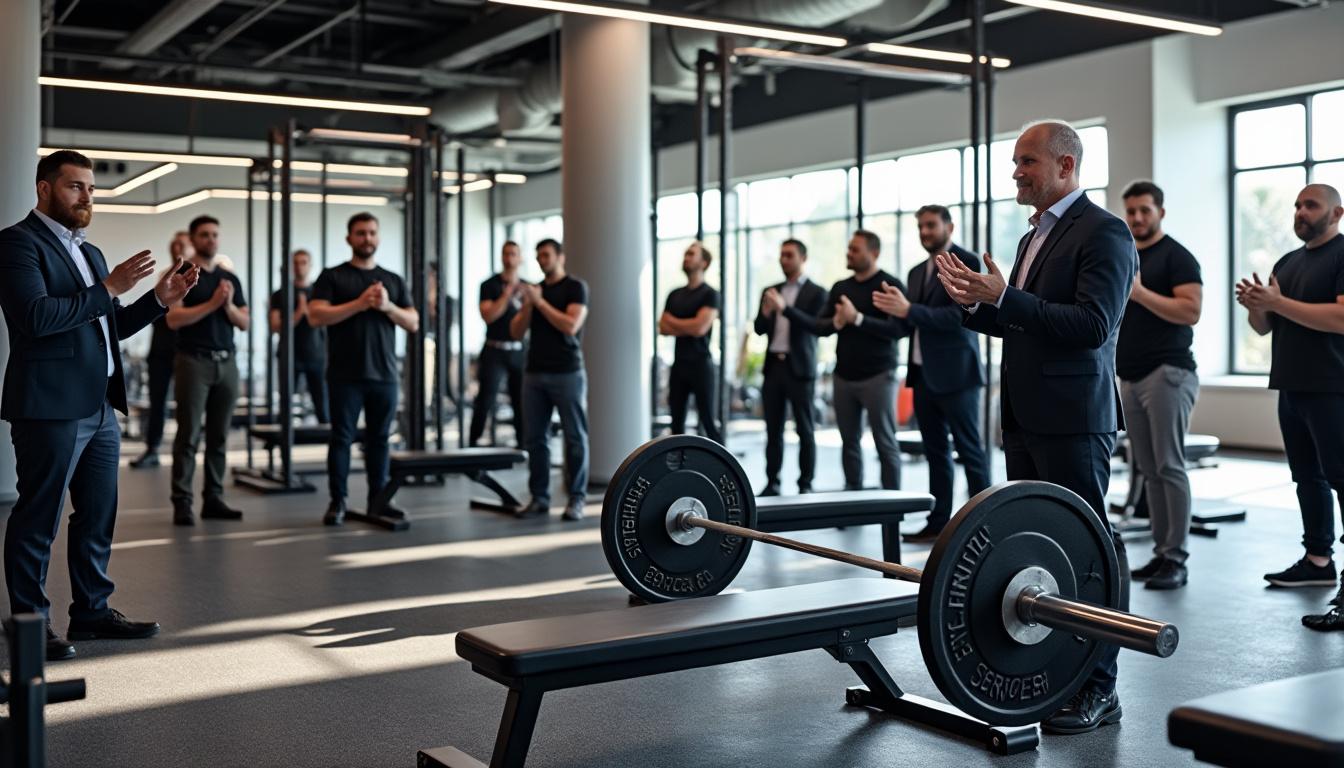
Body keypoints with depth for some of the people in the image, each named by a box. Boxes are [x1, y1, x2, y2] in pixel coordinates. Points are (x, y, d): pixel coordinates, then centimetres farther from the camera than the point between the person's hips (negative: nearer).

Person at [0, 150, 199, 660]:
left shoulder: (89, 252, 19)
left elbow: (112, 326, 20)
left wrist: (160, 298, 6)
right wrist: (108, 289, -19)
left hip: (99, 407, 9)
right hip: (50, 407, -8)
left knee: (98, 516, 14)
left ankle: (92, 610, 24)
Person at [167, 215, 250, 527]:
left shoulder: (230, 278, 14)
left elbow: (245, 323, 9)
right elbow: (173, 319, -13)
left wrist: (228, 305, -10)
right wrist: (212, 303, -18)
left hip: (227, 362, 5)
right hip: (193, 361, -5)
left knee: (219, 435, 7)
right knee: (188, 435, -4)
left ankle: (213, 499, 12)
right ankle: (182, 503, -2)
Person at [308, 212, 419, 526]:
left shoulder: (394, 281, 14)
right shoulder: (332, 277, 4)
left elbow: (413, 323, 10)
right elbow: (316, 316, -8)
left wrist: (387, 306, -9)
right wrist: (359, 303, -15)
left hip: (384, 374, 3)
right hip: (345, 375, -3)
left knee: (379, 438, 7)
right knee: (341, 437, 0)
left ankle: (378, 498, 14)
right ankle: (338, 501, 5)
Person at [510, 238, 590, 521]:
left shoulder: (575, 287, -1)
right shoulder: (534, 290, 14)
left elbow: (570, 326, -15)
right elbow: (516, 332, 10)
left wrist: (539, 301, -13)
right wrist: (527, 305, -6)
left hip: (567, 374, -5)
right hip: (534, 373, 5)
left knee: (575, 437, -2)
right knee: (535, 437, 3)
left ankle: (576, 499, 2)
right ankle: (539, 497, 9)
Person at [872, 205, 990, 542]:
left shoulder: (966, 262, -6)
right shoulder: (917, 271, 17)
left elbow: (960, 315, -17)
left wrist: (909, 310, -24)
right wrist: (895, 310, -5)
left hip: (955, 373, -7)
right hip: (923, 374, 7)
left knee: (970, 450, -4)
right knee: (936, 452, 11)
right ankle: (938, 522, 15)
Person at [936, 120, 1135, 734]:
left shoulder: (1103, 233, -10)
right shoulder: (1035, 237, 18)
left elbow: (1093, 325, -21)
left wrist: (1005, 298, -25)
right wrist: (975, 302, 3)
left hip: (1073, 420, -9)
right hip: (1026, 418, 9)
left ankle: (1096, 687, 4)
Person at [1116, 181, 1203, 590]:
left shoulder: (1176, 256, -5)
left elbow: (1191, 311, -16)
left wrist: (1141, 292, -19)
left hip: (1167, 373, -7)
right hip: (1130, 377, 8)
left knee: (1169, 466, -8)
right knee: (1147, 470, 7)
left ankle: (1176, 559, -5)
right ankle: (1160, 552, 11)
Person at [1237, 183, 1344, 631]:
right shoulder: (1288, 262, 18)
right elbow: (1266, 326, 19)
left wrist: (1278, 302, -19)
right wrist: (1255, 306, -3)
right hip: (1292, 388, 8)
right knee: (1308, 477, 14)